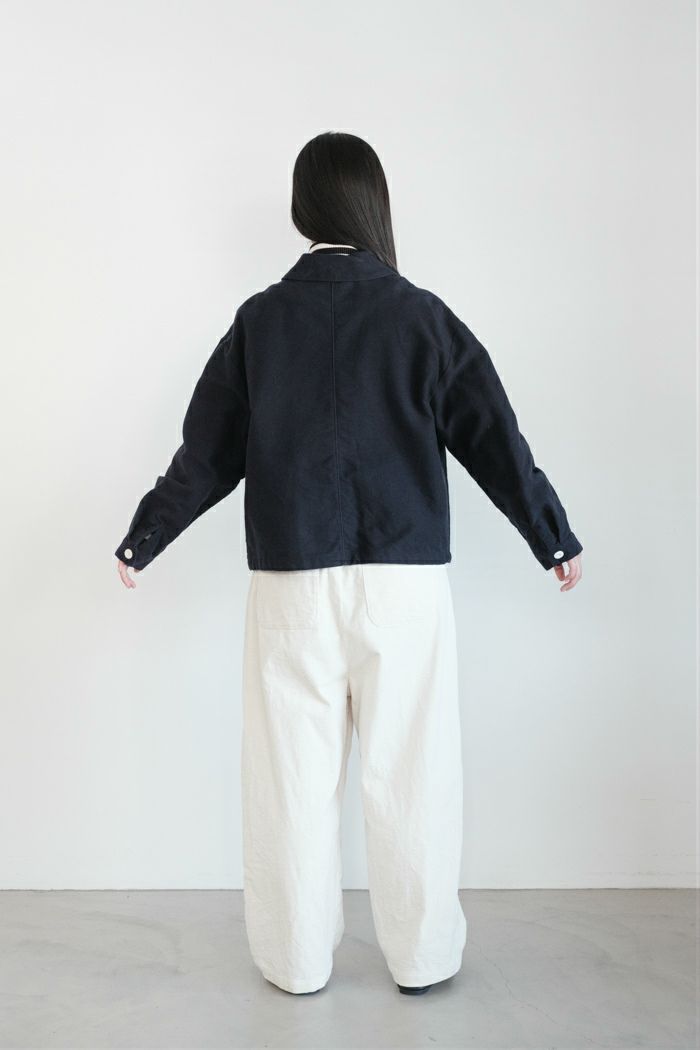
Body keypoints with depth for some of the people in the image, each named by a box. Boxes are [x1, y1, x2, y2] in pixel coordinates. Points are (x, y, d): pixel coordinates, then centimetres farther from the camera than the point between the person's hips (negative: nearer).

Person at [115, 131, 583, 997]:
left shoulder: (259, 319, 3)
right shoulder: (422, 316, 0)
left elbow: (208, 449, 6)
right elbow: (494, 439, 3)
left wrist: (142, 540, 19)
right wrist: (555, 538, 15)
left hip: (290, 578, 1)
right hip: (405, 577, -1)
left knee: (294, 773, 9)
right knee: (410, 773, 9)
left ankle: (296, 960, 23)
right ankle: (421, 956, 22)